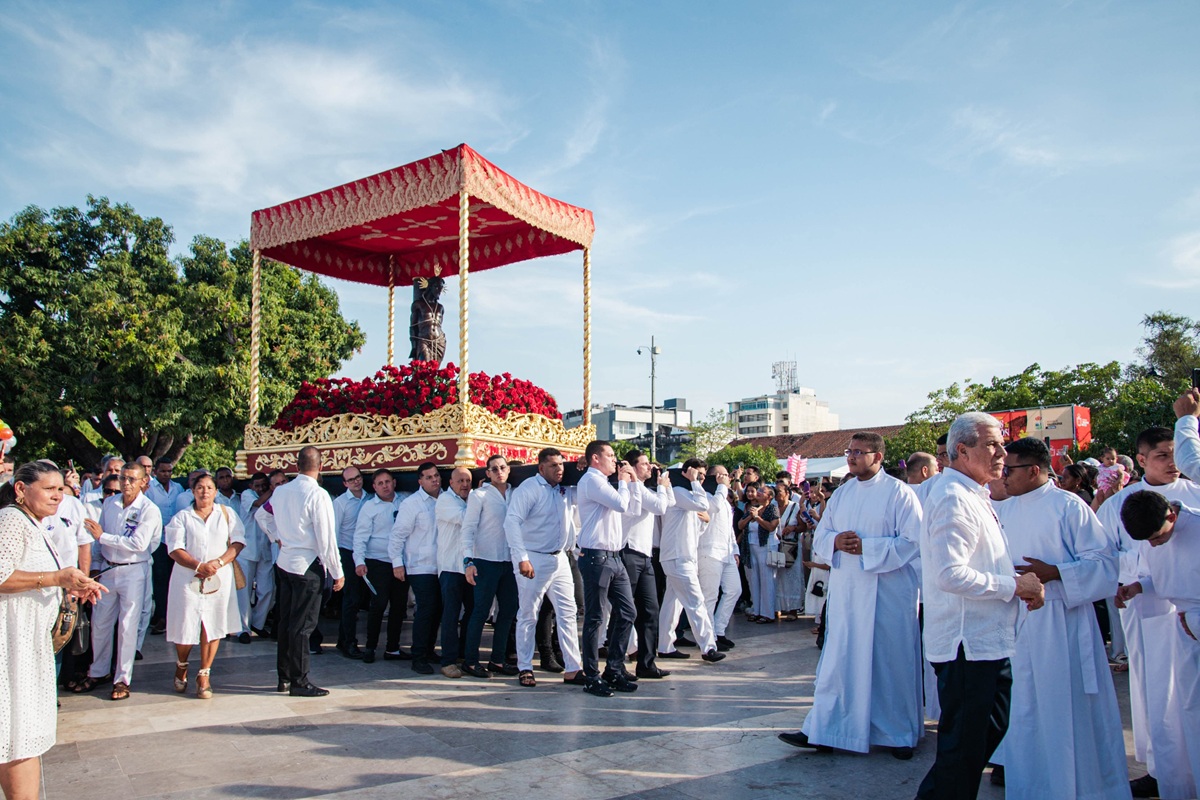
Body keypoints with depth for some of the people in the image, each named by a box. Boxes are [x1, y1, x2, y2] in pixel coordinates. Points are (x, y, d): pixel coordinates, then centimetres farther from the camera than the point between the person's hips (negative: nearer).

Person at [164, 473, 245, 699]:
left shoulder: (226, 514, 10)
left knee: (212, 626, -1)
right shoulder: (182, 517, 6)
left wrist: (219, 562, -14)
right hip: (187, 579, -1)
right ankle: (181, 666, 29)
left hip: (219, 579, 1)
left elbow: (238, 541, 2)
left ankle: (204, 675, 11)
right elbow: (175, 549, -3)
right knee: (185, 627, 1)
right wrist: (199, 565, -17)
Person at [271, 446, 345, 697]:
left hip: (285, 561, 7)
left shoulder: (280, 491, 3)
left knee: (286, 621, 14)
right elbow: (326, 539, -17)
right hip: (308, 566, -7)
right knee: (302, 625, -1)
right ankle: (299, 682, 6)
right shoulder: (318, 495, -18)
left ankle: (284, 677, 23)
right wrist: (337, 573, -9)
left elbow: (262, 514, 22)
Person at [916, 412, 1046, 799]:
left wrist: (1021, 582, 4)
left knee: (990, 730, 22)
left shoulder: (973, 496, 15)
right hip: (967, 643, -11)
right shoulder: (953, 499, -19)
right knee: (963, 748, -2)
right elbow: (951, 575, -28)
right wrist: (1013, 585, -18)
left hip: (987, 641, 11)